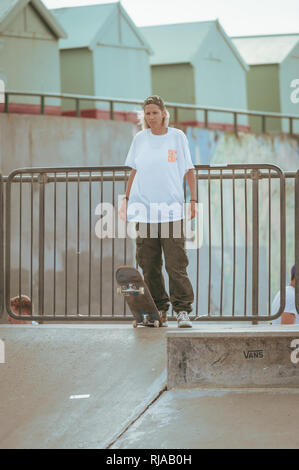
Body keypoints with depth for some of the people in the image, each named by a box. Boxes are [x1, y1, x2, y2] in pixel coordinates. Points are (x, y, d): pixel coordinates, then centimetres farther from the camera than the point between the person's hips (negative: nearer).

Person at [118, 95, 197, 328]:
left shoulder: (177, 137, 5)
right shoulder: (140, 139, 12)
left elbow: (189, 171, 7)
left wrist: (193, 200, -1)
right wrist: (126, 199, 12)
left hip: (172, 209, -3)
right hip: (144, 209, 3)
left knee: (176, 263, -8)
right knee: (149, 264, 3)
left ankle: (183, 310, -4)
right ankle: (158, 310, 12)